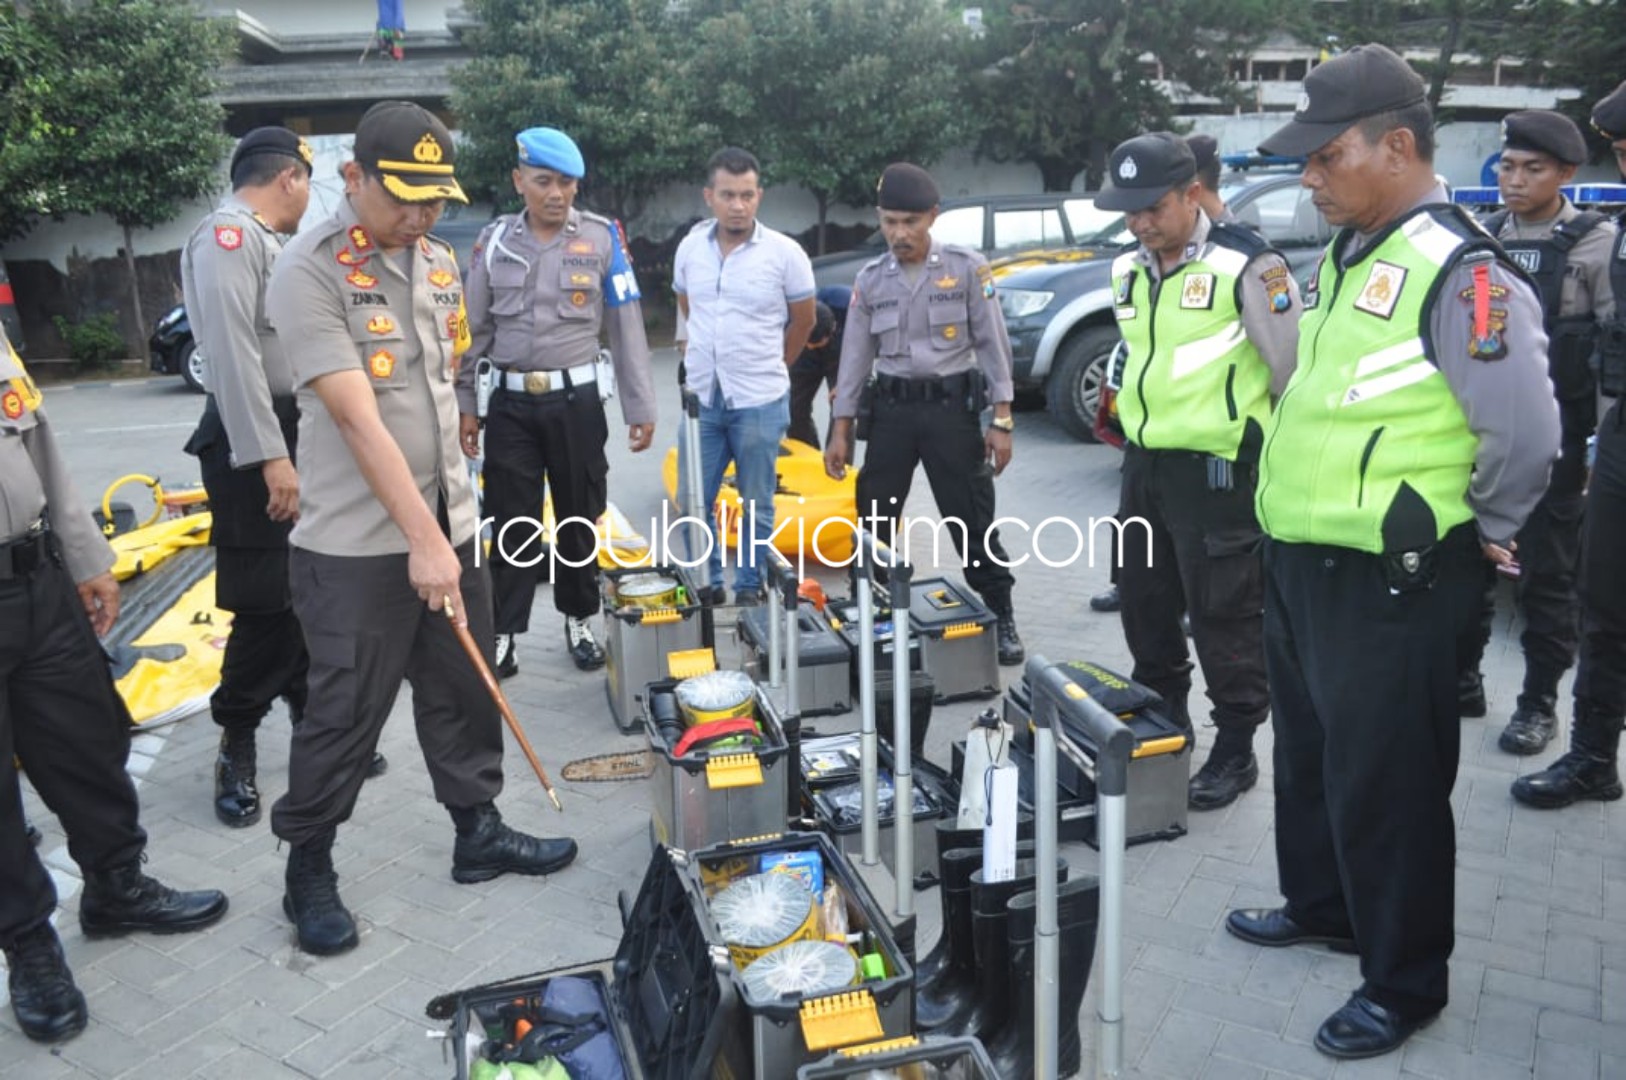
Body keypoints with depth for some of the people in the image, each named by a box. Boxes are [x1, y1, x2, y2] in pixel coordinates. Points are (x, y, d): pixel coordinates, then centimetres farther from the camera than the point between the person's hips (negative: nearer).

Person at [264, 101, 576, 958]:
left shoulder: (437, 257, 9)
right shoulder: (310, 273, -15)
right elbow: (358, 419, -22)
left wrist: (447, 519, 16)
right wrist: (421, 538, -25)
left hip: (448, 522, 7)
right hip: (357, 544, -7)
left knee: (464, 693, 15)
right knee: (344, 715, 4)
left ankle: (478, 833, 33)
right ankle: (307, 872, 25)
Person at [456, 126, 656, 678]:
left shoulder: (602, 237, -2)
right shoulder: (493, 241, 4)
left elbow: (627, 327, -1)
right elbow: (474, 330, 9)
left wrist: (640, 407, -3)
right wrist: (462, 402, 6)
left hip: (577, 400, -1)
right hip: (511, 403, 1)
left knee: (579, 518, 10)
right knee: (511, 522, 5)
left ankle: (579, 620, 26)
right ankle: (503, 631, 15)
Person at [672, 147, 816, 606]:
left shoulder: (785, 253, -8)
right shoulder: (690, 247, 3)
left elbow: (803, 321, 4)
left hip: (760, 402, -3)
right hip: (701, 397, 4)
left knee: (756, 505, 7)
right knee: (693, 501, 9)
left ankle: (750, 588, 20)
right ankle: (705, 584, 25)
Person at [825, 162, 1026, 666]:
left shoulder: (967, 268, -4)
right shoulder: (870, 280, 5)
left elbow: (993, 345, -3)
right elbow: (855, 358, 7)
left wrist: (1001, 421, -8)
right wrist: (840, 430, 4)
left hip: (952, 406, -3)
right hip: (892, 410, 3)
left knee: (973, 521, 1)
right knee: (874, 520, 7)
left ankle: (1001, 618, 15)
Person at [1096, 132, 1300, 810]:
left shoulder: (1247, 265, -14)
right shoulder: (1128, 271, 9)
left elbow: (1297, 374, -10)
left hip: (1217, 468, -7)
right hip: (1143, 461, 8)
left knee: (1225, 614, 1)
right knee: (1143, 603, 16)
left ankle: (1235, 751, 16)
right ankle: (1161, 723, 34)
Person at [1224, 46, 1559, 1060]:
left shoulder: (1460, 270, -18)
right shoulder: (1346, 254, 10)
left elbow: (1525, 435, -20)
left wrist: (1477, 531, -7)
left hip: (1387, 583, -9)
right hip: (1301, 562, 9)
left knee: (1385, 784, 5)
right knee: (1311, 754, 23)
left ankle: (1405, 981, 25)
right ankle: (1320, 906, 45)